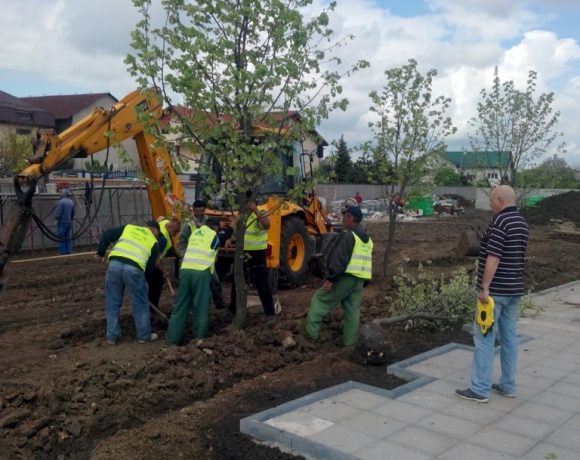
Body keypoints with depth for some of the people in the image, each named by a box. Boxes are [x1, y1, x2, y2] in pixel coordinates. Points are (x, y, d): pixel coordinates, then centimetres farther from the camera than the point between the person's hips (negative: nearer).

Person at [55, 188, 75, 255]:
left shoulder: (61, 202, -13)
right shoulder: (71, 202, 8)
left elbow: (58, 214, -15)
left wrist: (56, 217, 5)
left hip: (62, 223, -6)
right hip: (69, 223, 6)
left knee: (61, 240, -2)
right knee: (68, 240, 10)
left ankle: (63, 254, -3)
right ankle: (69, 253, 10)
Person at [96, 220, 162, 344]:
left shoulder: (128, 227, 27)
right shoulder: (153, 242, 21)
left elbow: (107, 235, 17)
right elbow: (150, 266, 18)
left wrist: (100, 252, 25)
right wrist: (144, 278, 32)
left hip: (115, 264, 2)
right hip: (134, 268, -2)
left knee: (113, 303, 15)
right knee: (140, 304, 14)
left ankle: (112, 336, 22)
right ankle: (144, 336, 23)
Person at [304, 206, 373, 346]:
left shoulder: (348, 235, -12)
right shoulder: (367, 239, 18)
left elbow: (340, 258, -21)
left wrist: (331, 278, -21)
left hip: (345, 277, -8)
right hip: (359, 279, 8)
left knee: (320, 300, 3)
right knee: (352, 310, 11)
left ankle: (311, 331, 2)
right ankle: (349, 341, 14)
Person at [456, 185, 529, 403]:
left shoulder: (499, 221, -17)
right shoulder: (521, 222, 12)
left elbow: (493, 257, -22)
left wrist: (484, 287, -20)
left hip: (495, 289, -9)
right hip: (513, 289, 9)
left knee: (484, 337, -3)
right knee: (509, 336, 13)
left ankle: (480, 389, 1)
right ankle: (508, 385, 20)